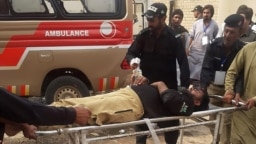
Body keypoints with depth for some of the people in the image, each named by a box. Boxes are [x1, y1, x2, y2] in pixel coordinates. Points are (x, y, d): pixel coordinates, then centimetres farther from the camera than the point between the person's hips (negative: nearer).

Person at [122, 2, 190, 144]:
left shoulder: (173, 37, -10)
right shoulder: (144, 34, -4)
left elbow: (183, 63, -10)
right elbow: (130, 53, 2)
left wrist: (184, 86, -20)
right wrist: (132, 59, -24)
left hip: (168, 86, -2)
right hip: (146, 84, 2)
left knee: (170, 121, 9)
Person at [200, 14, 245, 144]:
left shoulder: (243, 49, -12)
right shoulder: (214, 45, -7)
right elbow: (206, 68, -12)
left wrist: (237, 92, -27)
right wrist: (203, 88, -26)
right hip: (213, 87, 2)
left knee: (227, 121, -4)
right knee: (212, 118, 9)